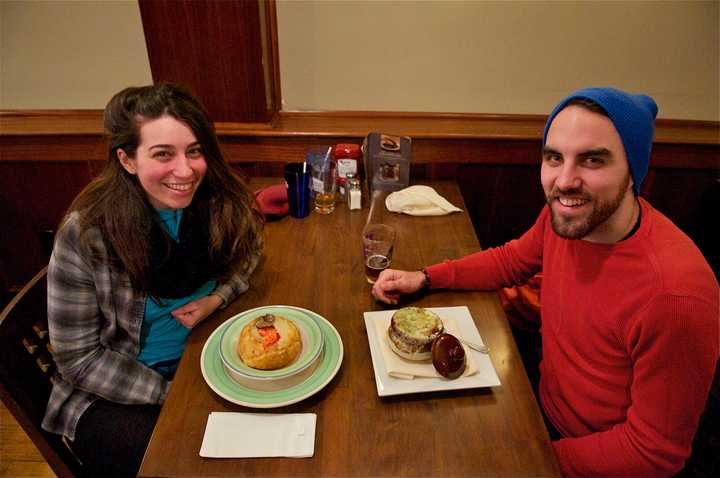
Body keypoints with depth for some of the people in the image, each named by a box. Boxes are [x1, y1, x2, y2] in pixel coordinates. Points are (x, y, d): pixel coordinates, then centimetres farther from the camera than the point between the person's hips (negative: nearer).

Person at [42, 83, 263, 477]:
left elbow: (246, 254, 7)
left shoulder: (221, 201, -14)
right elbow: (79, 357, -14)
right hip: (113, 392, -3)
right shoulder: (85, 234, -22)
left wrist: (218, 297, -14)